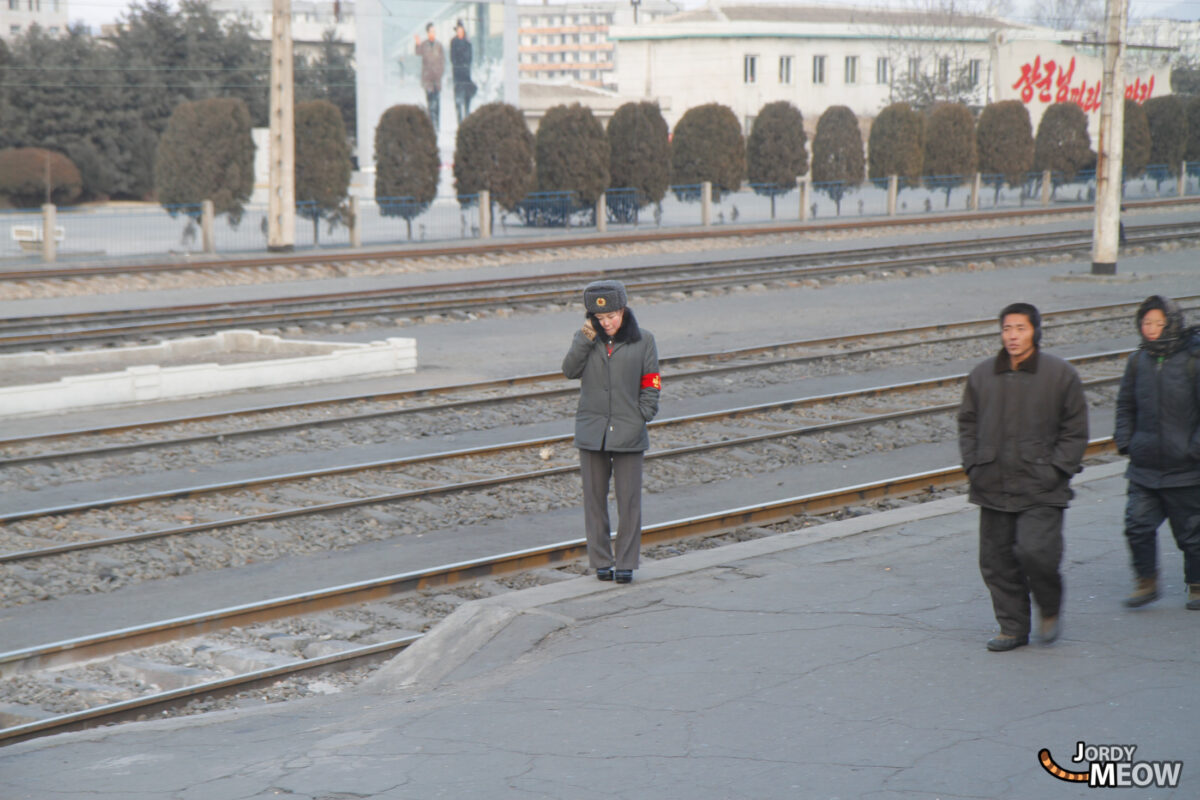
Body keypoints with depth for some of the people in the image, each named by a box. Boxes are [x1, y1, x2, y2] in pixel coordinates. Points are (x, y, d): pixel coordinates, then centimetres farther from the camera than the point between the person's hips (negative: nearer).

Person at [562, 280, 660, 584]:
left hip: (628, 433, -2)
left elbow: (651, 385, 3)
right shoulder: (586, 337, 5)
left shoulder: (643, 340, 0)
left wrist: (640, 418, -6)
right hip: (592, 431, 2)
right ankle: (601, 561, 16)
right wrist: (585, 340, -16)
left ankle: (626, 563, 9)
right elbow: (570, 370, -7)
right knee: (595, 498, 6)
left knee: (629, 500, 0)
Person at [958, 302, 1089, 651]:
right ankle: (1013, 627, 19)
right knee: (997, 561, 5)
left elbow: (1075, 431, 3)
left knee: (1036, 551, -16)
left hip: (1041, 490, -4)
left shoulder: (1061, 375, 0)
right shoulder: (981, 375, 8)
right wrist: (973, 466, 6)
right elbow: (967, 424, 18)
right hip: (992, 488, 4)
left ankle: (1050, 609, 12)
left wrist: (1056, 469, -6)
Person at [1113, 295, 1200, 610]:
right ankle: (1146, 582, 11)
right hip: (1144, 466, 4)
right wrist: (1125, 440, 8)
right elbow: (1126, 405, 19)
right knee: (1138, 525, -5)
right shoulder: (1138, 360, 6)